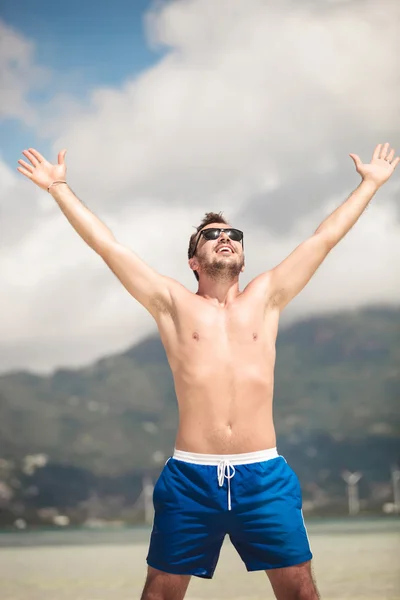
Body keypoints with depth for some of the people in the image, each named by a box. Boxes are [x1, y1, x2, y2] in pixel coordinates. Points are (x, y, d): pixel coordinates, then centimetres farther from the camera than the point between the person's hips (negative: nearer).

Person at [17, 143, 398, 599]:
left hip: (264, 476, 1)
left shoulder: (265, 297, 13)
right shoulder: (173, 303, 9)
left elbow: (325, 237, 18)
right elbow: (106, 244, 10)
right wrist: (59, 187, 12)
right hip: (190, 477, -1)